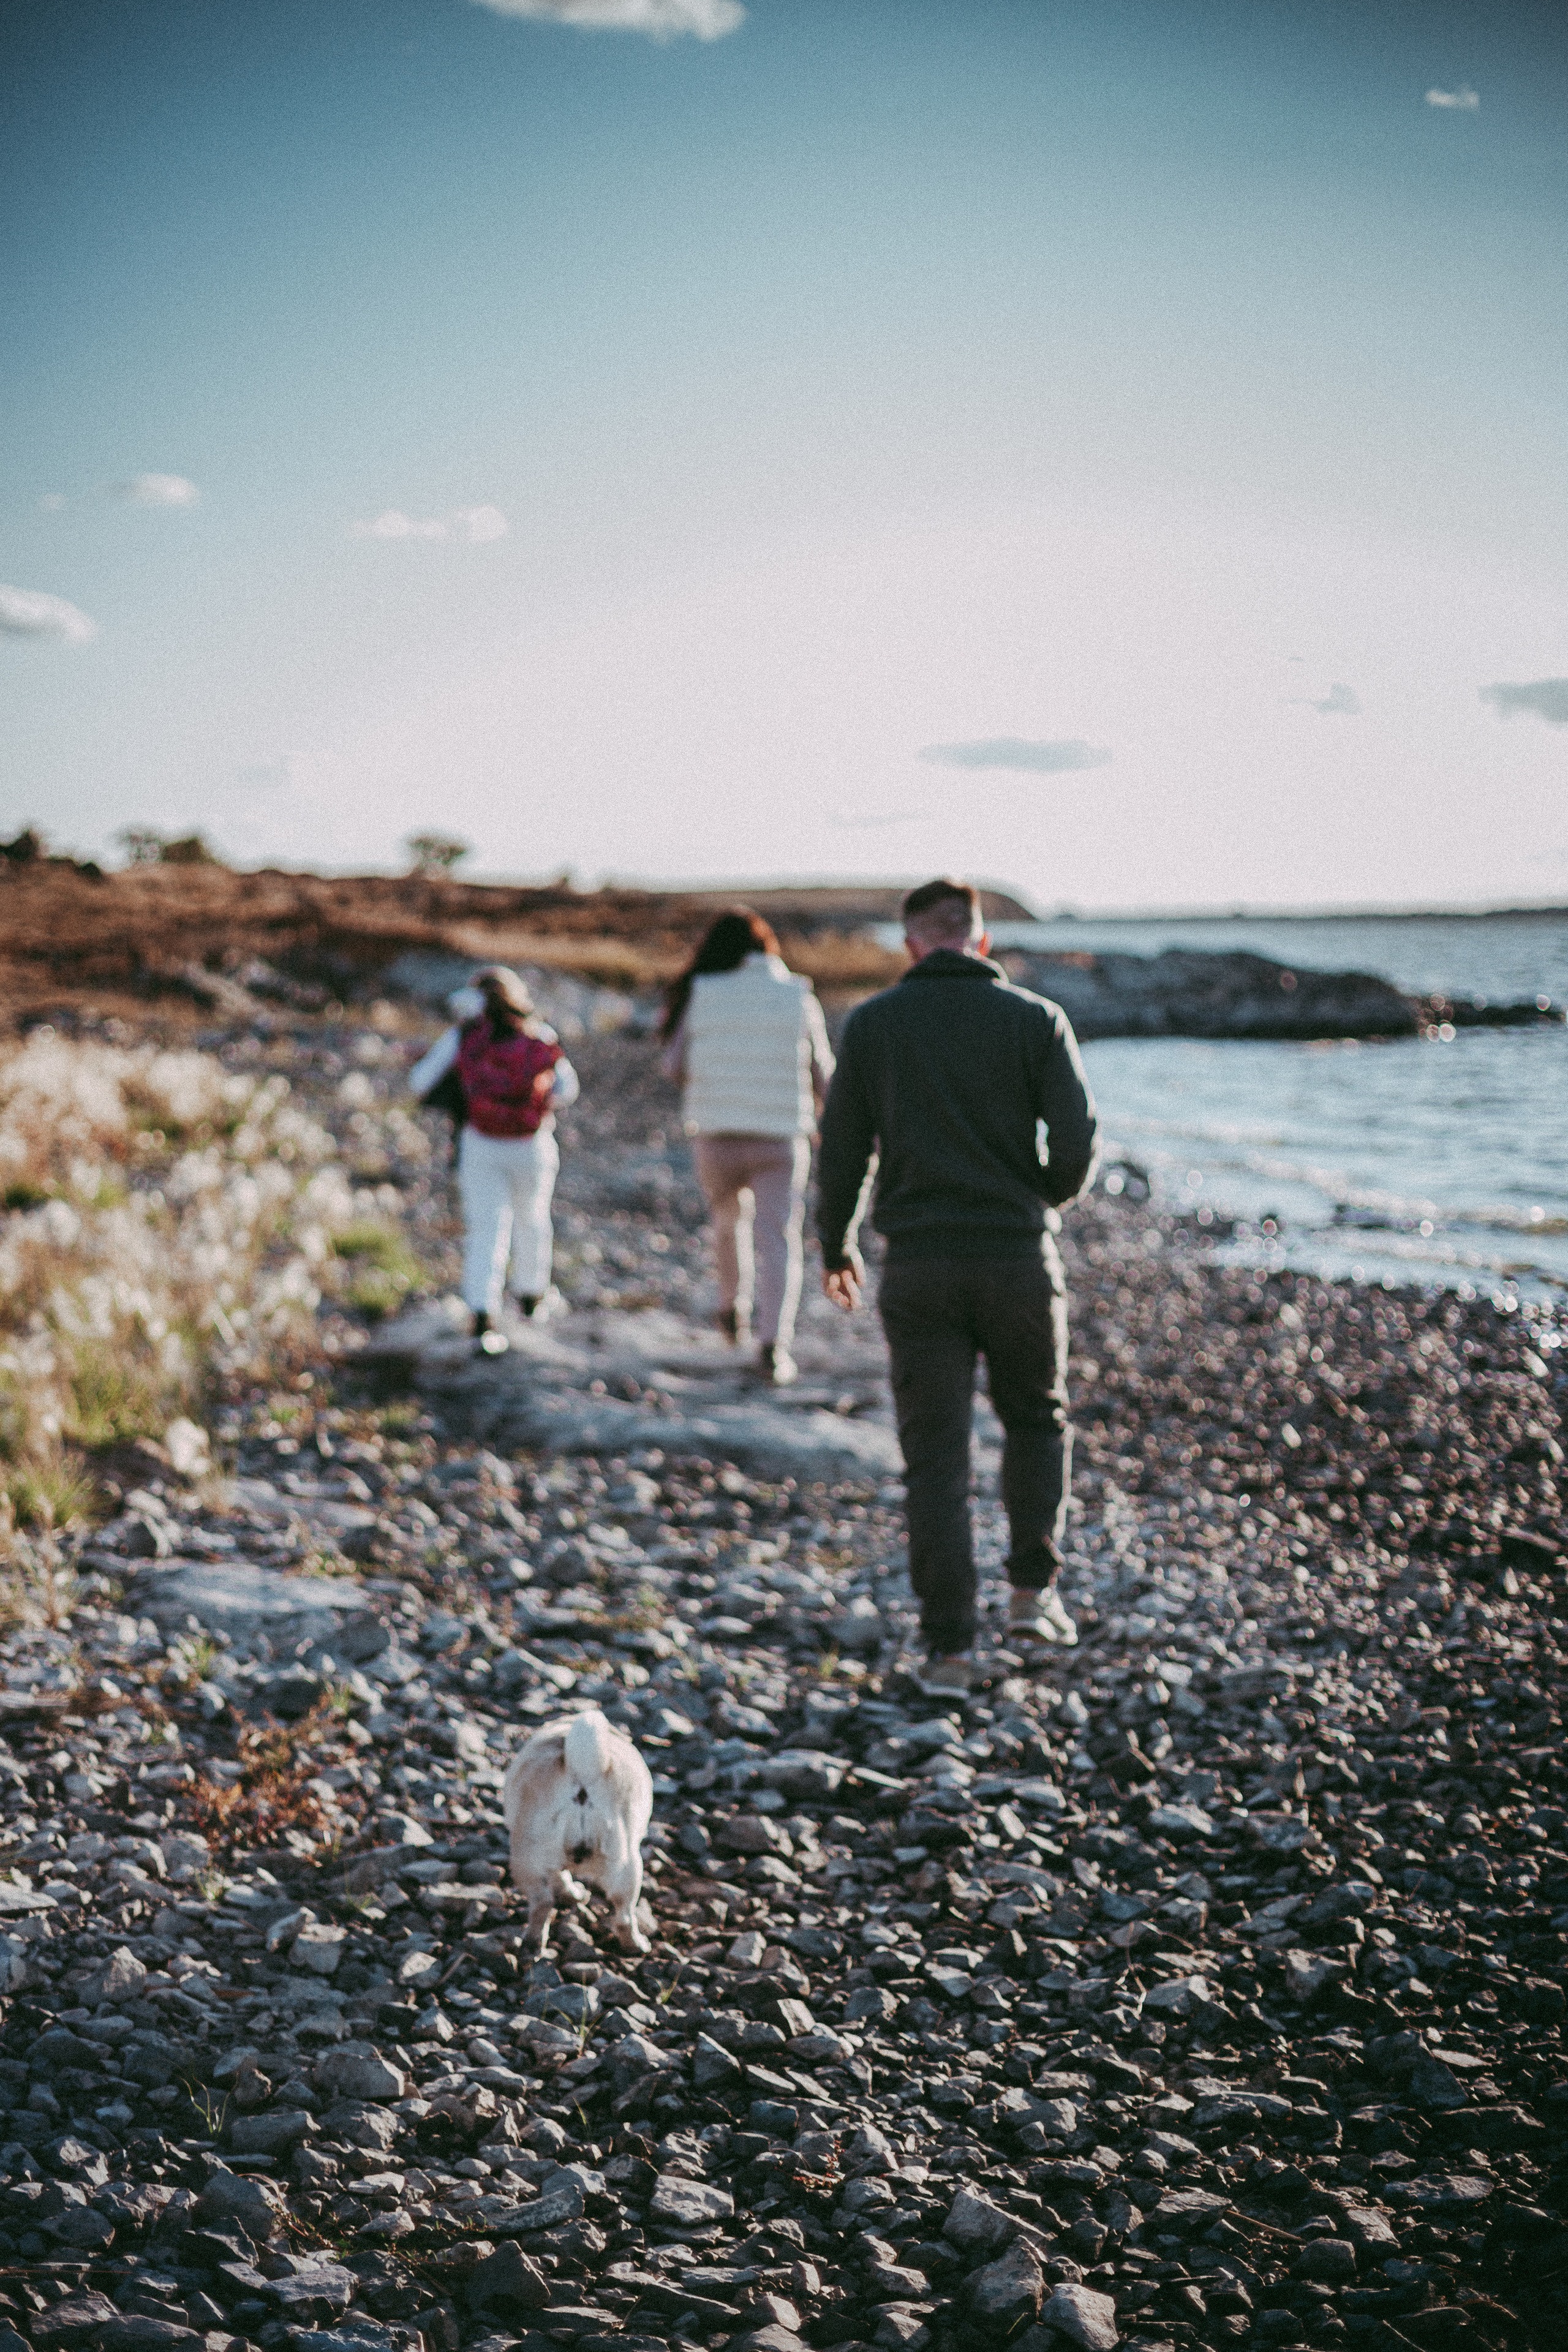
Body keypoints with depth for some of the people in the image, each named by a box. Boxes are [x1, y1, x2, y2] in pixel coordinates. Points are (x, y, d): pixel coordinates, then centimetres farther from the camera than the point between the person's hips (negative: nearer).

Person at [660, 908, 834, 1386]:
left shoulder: (700, 996, -3)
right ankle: (773, 1343, -14)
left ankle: (733, 1309, 42)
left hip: (716, 1133, 1)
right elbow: (821, 1074, 7)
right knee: (777, 1240, 1)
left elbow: (675, 1067, 4)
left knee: (728, 1219, 26)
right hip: (781, 1140, -1)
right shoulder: (799, 999, -2)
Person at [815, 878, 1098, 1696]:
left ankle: (949, 1650, 4)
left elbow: (841, 1147, 3)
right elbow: (1077, 1141, -6)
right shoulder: (1036, 1019, -1)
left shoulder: (871, 1023, 1)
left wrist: (835, 1247, 18)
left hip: (917, 1266, 0)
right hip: (1018, 1259, 0)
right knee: (1037, 1421, 23)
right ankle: (1033, 1590, 15)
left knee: (935, 1457, 5)